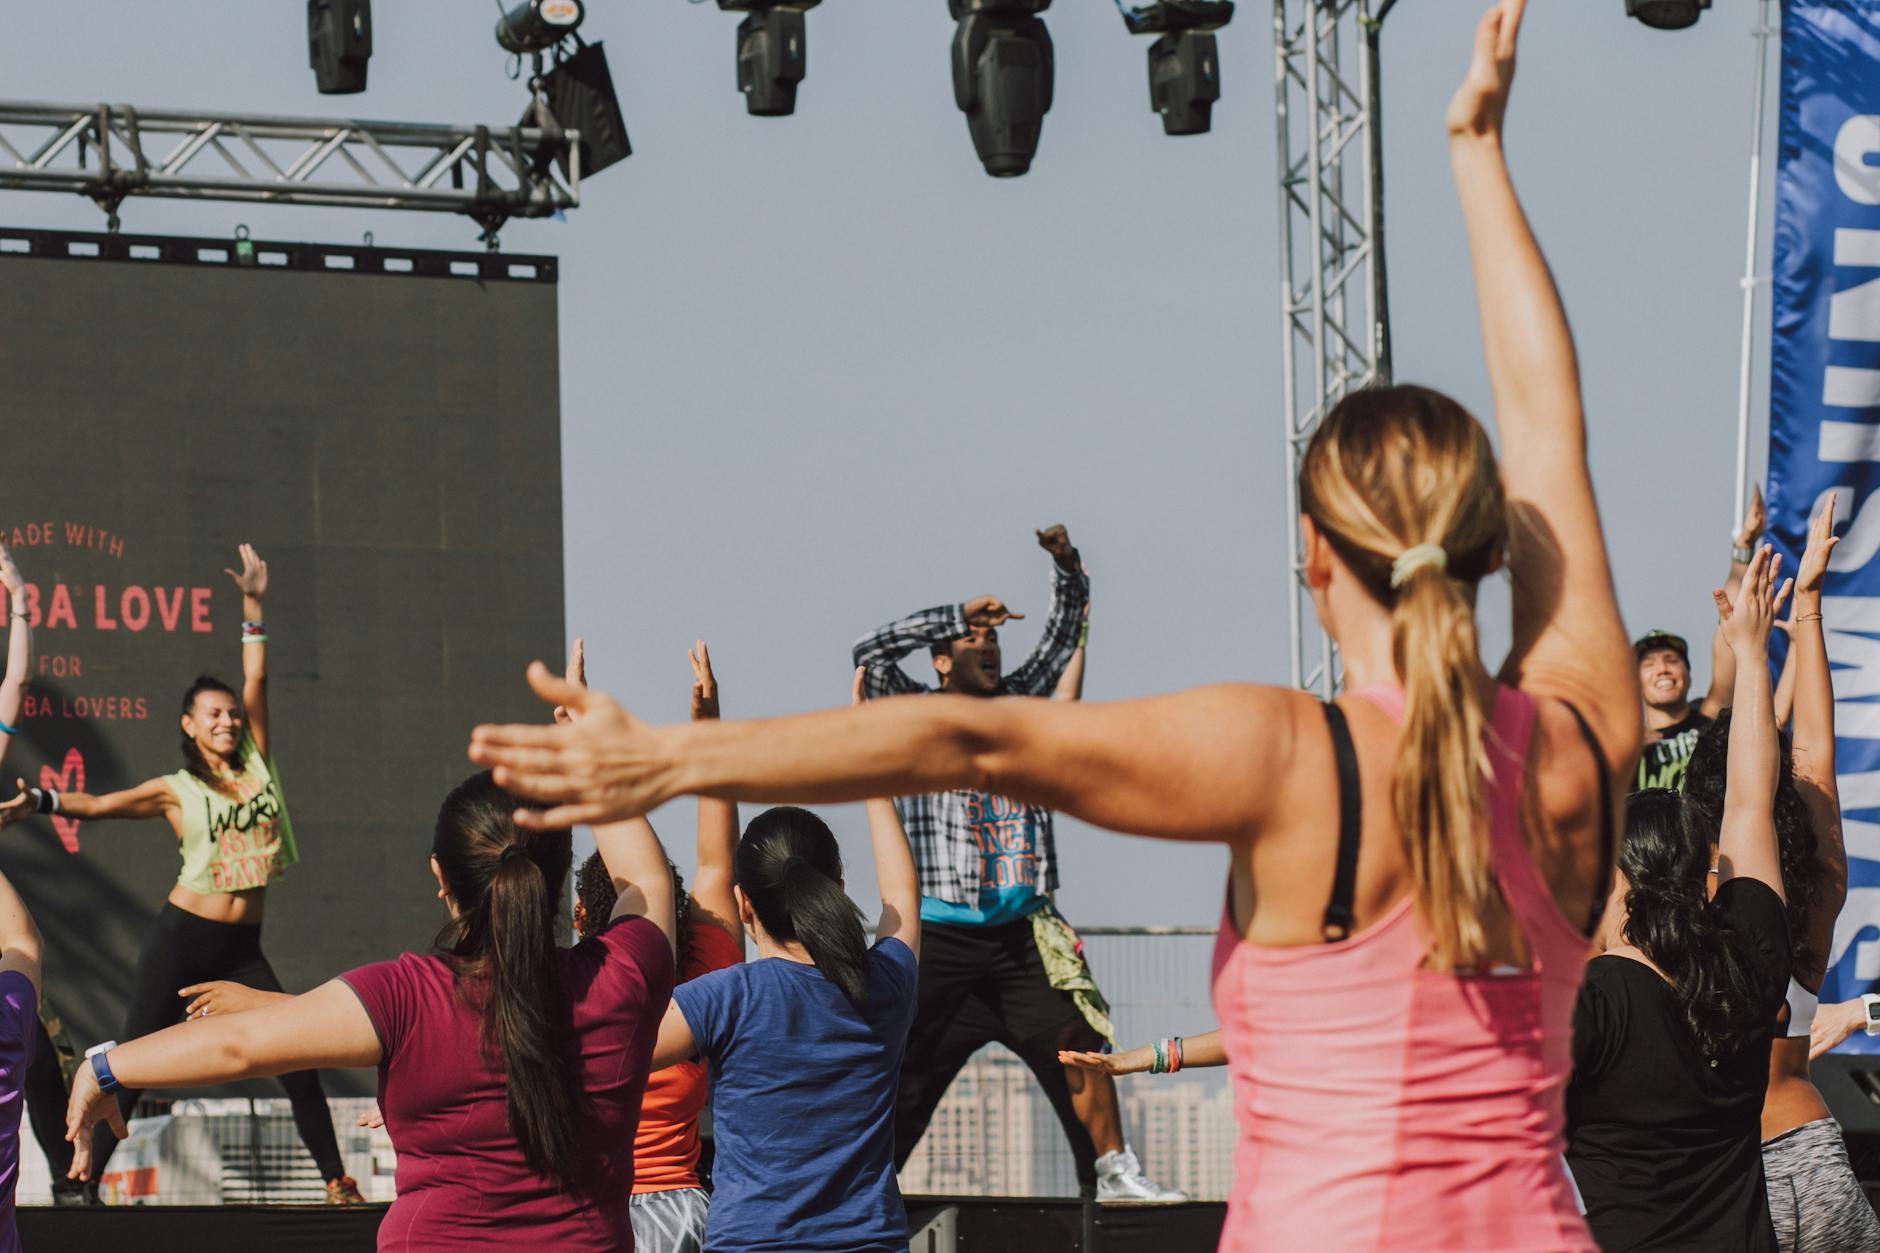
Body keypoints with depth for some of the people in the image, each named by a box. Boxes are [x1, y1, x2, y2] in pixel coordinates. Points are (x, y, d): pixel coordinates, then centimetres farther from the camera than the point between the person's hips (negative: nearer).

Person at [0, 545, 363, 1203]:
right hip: (182, 937, -3)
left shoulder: (256, 765, 8)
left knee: (297, 1058, -3)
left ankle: (337, 1181, 5)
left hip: (241, 949, 3)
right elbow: (98, 804, -9)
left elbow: (256, 683, 8)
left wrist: (253, 606, 7)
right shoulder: (175, 791, 0)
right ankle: (84, 1178, -1)